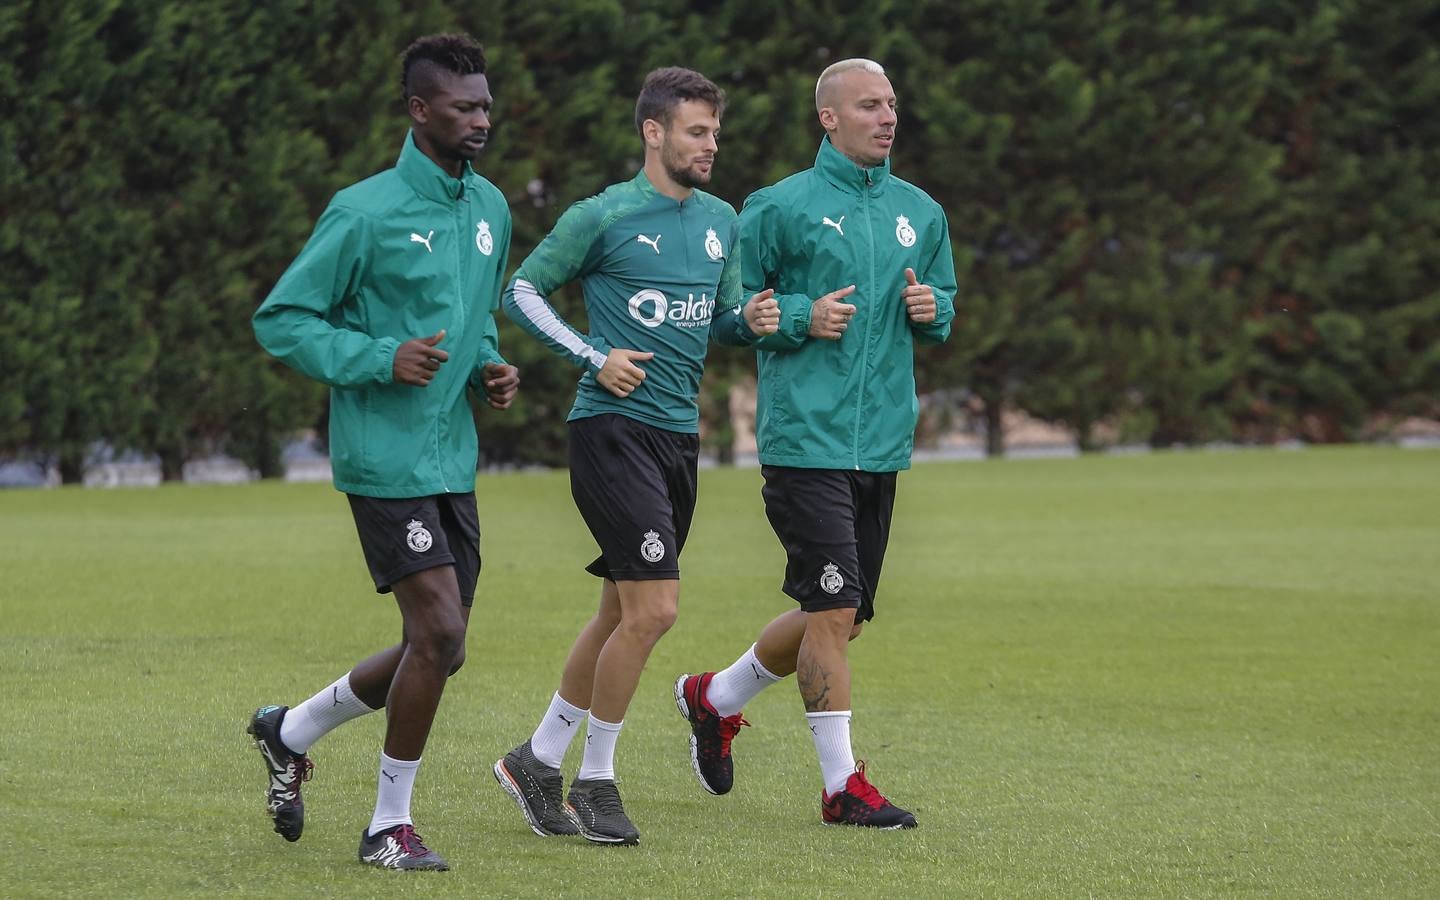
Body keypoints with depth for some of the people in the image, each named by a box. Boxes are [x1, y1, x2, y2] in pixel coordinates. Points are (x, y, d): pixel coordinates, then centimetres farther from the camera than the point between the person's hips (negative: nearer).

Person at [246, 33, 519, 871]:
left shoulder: (491, 207, 11)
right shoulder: (365, 213, -12)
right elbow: (280, 318, -8)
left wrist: (490, 364, 6)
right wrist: (379, 359, -19)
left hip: (453, 460, 8)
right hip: (385, 455, -8)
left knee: (439, 648, 10)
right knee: (439, 630, -13)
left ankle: (292, 731, 32)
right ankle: (391, 825, 2)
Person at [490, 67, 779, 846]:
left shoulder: (720, 220, 12)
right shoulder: (603, 217, -7)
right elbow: (521, 291, 0)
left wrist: (751, 320, -2)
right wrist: (593, 357, -11)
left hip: (680, 433, 8)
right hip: (613, 427, -7)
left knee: (622, 614, 12)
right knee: (653, 609, -14)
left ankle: (538, 760, 26)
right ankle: (595, 779, 0)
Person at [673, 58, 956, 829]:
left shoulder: (920, 213, 13)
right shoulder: (781, 207, -4)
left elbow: (944, 303, 24)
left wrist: (932, 308, 1)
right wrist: (801, 316, -16)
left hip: (881, 443, 7)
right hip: (805, 439, -7)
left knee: (841, 616, 12)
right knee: (834, 607, -11)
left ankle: (715, 699, 34)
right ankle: (842, 784, -3)